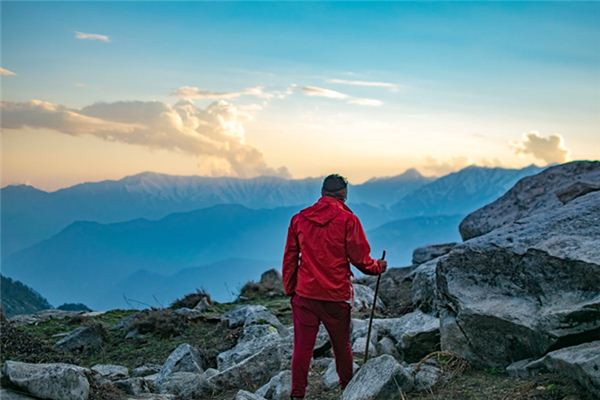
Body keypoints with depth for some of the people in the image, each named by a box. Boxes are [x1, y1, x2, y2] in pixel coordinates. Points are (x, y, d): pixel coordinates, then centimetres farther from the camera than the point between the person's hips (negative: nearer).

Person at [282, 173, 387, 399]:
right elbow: (360, 258, -5)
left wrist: (289, 289, 15)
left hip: (304, 294, 2)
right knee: (342, 346, 14)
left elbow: (289, 259, 7)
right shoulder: (348, 219, -7)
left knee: (302, 347, 5)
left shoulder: (299, 219, 3)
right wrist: (378, 267, 14)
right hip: (337, 296, -2)